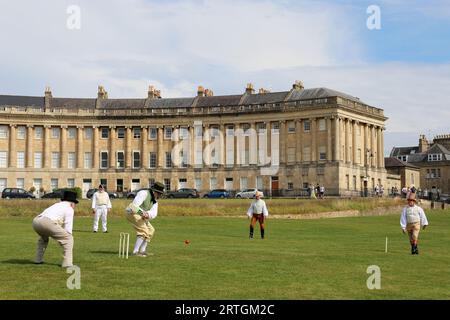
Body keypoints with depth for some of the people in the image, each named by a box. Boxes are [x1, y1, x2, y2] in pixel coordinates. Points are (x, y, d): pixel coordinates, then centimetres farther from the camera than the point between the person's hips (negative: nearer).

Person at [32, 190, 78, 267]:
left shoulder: (56, 205, 37)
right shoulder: (69, 209, 15)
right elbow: (68, 229, 8)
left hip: (36, 221, 8)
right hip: (47, 222, -8)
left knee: (43, 237, 39)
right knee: (68, 238, 2)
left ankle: (38, 259, 34)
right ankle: (67, 263, -7)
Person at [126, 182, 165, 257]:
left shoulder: (155, 201, 5)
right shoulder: (144, 193, -20)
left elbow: (154, 213, -13)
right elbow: (134, 206, -31)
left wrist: (147, 214, -35)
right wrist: (142, 212, -46)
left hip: (140, 215, 10)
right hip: (132, 213, -10)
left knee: (151, 230, 13)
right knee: (144, 230, -22)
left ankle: (142, 250, 18)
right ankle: (135, 252, -20)